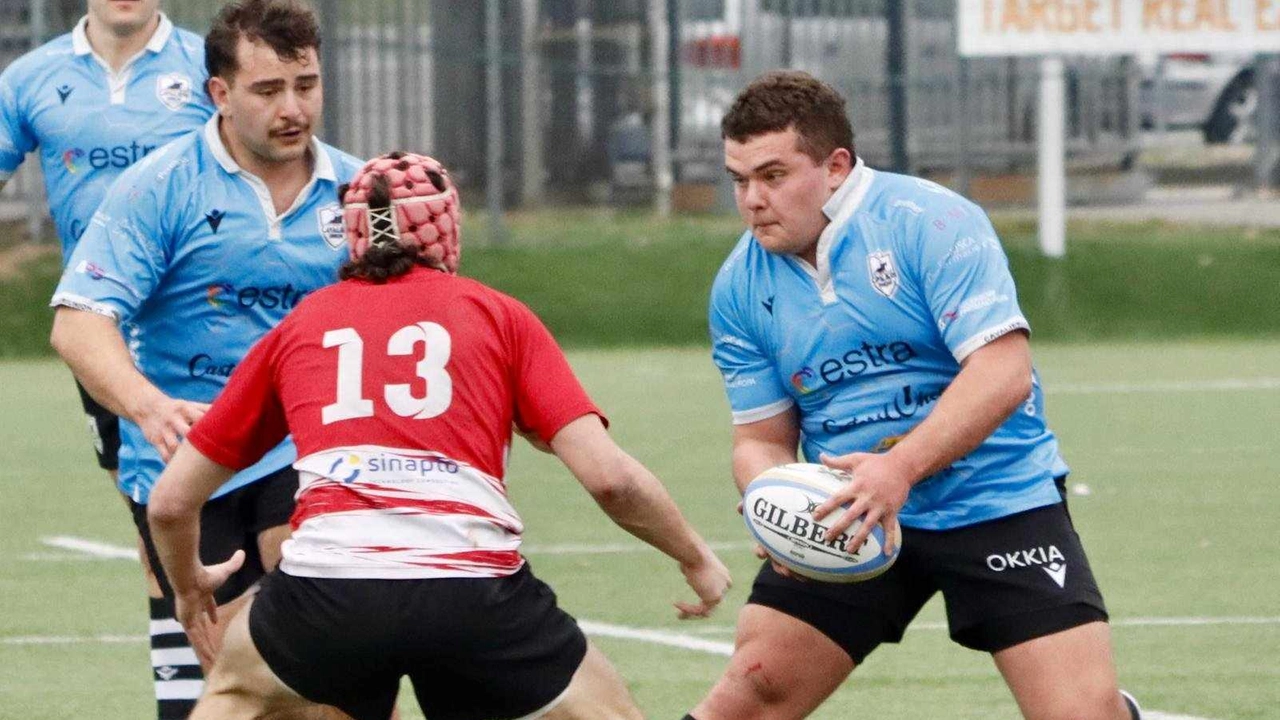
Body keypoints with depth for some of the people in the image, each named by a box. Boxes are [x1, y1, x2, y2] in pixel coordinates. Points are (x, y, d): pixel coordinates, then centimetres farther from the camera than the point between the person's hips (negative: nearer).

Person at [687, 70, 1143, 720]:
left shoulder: (930, 222, -15)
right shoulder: (740, 287, 2)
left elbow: (1003, 373, -23)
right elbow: (761, 436, 7)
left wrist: (899, 469, -34)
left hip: (997, 506, -4)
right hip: (848, 521, 4)